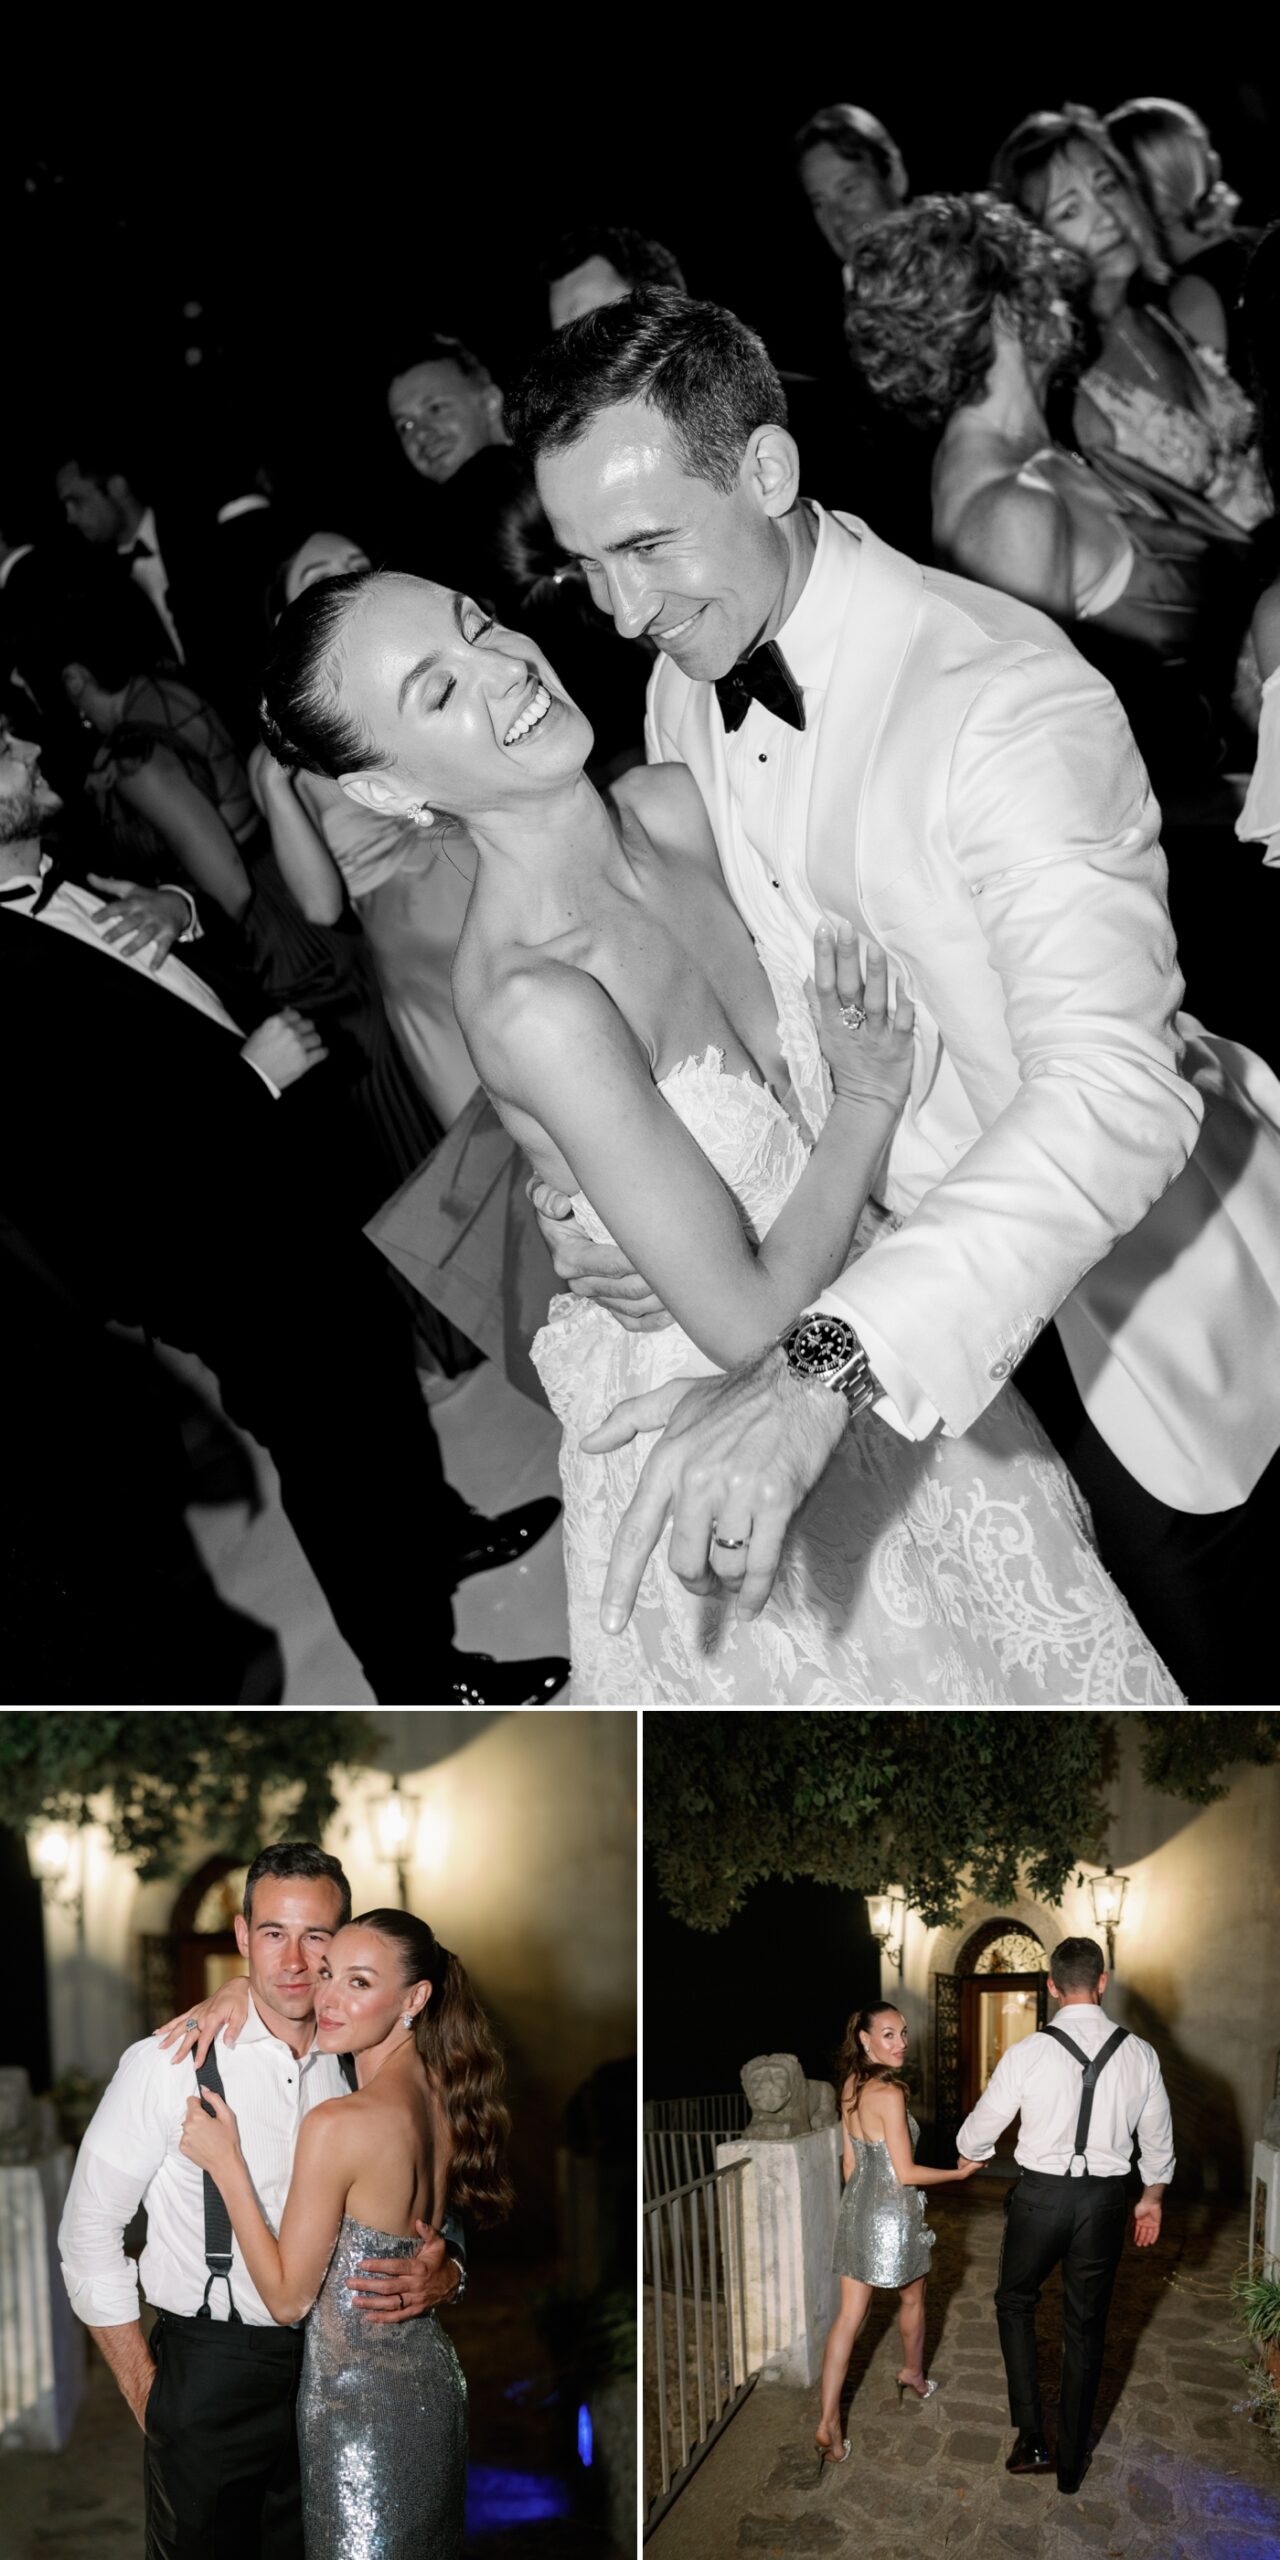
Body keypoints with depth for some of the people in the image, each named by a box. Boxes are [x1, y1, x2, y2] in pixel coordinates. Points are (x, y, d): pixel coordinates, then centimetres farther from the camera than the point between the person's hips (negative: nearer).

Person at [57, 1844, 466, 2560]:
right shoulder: (167, 2065, -12)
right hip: (210, 2373, -4)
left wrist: (443, 2273, -13)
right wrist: (147, 2396, -5)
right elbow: (88, 2237, -5)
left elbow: (435, 2217, 10)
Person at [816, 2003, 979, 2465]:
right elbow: (906, 2173, -20)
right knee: (912, 2298, 23)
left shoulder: (850, 2086, 2)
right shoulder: (888, 2093, -23)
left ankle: (829, 2424, -1)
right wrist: (960, 2172, -9)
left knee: (849, 2314, 4)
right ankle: (913, 2374, 47)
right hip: (894, 2213, -6)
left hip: (856, 2206, 6)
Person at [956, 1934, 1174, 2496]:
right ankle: (1071, 2462, 23)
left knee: (1015, 2301, 21)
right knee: (1085, 2328, 14)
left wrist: (969, 2155, 22)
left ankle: (1031, 2438, 13)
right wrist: (1151, 2197, 24)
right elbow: (1158, 2140, 7)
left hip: (1041, 2196, -2)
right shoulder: (1139, 2055, -6)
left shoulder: (1027, 2054, -14)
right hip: (1106, 2200, 2)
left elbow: (979, 2131, -1)